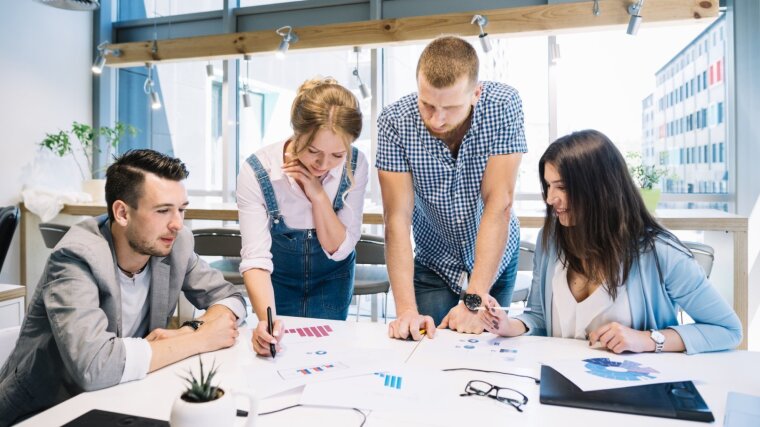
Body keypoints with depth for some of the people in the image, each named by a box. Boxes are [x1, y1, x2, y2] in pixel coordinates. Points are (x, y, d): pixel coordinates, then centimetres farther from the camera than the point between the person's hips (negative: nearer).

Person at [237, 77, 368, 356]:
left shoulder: (355, 166, -25)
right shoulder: (256, 172, -30)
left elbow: (339, 250, -19)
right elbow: (255, 258, -32)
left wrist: (319, 195, -34)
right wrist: (267, 318, -48)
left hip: (332, 276, 1)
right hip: (278, 278, -1)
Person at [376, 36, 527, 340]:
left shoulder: (503, 106, -23)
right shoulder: (394, 122, -22)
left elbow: (498, 204, -26)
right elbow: (397, 218, -24)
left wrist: (474, 301, -31)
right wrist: (406, 309, -33)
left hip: (496, 259, 1)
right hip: (433, 263, 0)